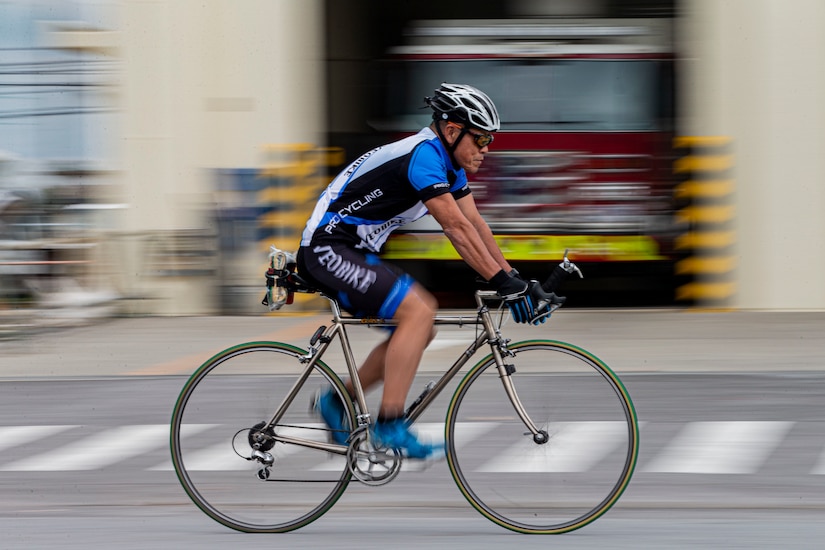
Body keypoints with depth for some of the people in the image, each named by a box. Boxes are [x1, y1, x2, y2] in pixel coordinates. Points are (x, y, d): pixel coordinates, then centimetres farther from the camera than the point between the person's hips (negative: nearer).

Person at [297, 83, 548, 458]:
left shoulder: (449, 163, 10)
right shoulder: (423, 154, -21)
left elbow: (476, 225, 9)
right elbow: (456, 228, -27)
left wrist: (513, 277, 0)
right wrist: (503, 282, -29)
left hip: (357, 253, 10)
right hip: (327, 248, -10)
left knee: (422, 325, 8)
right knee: (418, 312, -22)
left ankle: (338, 401, 14)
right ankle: (390, 426, -21)